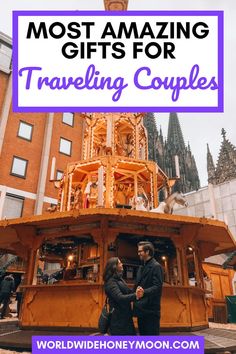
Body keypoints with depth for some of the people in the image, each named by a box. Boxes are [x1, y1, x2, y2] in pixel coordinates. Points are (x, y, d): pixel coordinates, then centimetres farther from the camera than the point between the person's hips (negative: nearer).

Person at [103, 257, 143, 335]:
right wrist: (135, 295, -39)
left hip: (125, 315, 9)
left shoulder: (119, 279, 12)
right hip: (118, 318, -9)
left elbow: (128, 292, 9)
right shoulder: (111, 282, -18)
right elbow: (120, 298, -29)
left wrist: (137, 291, -9)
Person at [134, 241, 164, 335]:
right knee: (143, 334, 14)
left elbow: (157, 287, -20)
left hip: (151, 309, -8)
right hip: (141, 308, 9)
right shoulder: (142, 267, 17)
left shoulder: (156, 266, -10)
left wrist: (144, 291, -35)